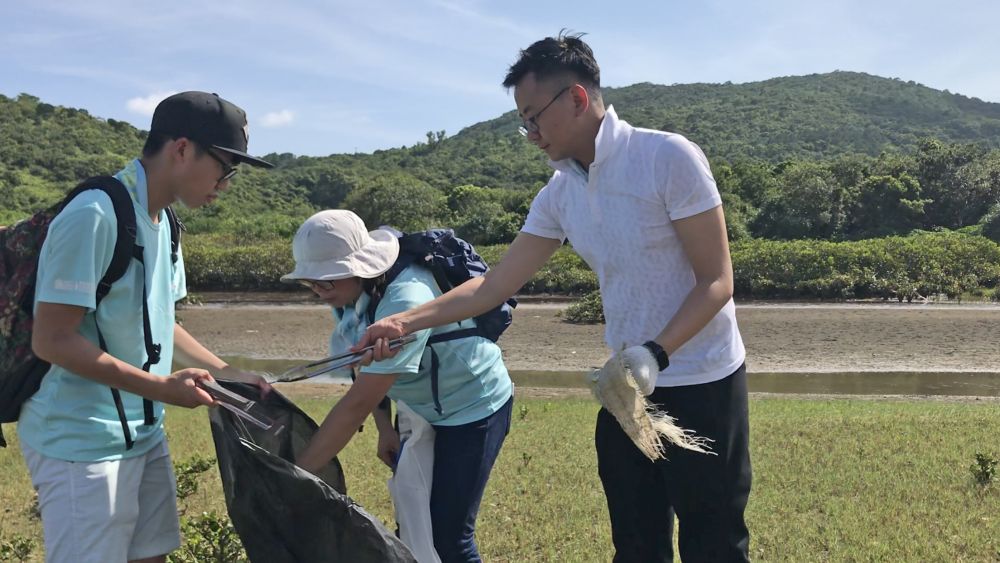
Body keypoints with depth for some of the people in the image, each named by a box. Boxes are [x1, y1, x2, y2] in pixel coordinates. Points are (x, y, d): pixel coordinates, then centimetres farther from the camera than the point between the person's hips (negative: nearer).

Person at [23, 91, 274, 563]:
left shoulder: (161, 222, 8)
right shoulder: (95, 215, -20)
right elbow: (52, 341, -21)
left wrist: (227, 373, 9)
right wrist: (163, 388, -21)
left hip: (144, 434, 9)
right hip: (82, 445, -9)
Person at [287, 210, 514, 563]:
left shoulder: (405, 299, -35)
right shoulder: (351, 289, -12)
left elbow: (357, 404, -35)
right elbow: (369, 373, 3)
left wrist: (297, 475, -32)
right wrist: (384, 426, -8)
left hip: (473, 405, -8)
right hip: (418, 407, 8)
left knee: (448, 535, -7)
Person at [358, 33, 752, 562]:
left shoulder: (668, 158, -16)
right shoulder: (558, 194, 3)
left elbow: (716, 282, -16)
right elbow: (497, 283, 5)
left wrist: (655, 353, -29)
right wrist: (406, 321, -2)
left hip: (702, 385, -6)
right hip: (630, 385, 6)